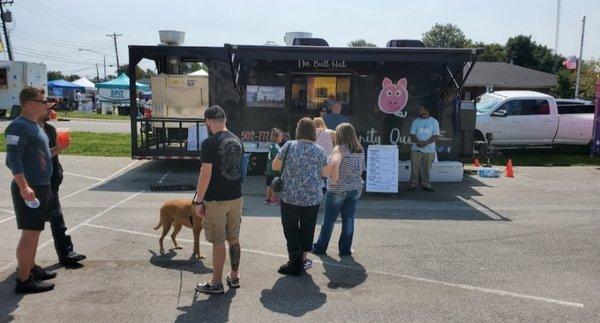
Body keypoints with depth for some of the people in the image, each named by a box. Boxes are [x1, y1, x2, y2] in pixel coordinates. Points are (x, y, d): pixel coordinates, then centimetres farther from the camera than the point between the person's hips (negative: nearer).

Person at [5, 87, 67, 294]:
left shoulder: (34, 126, 15)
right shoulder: (18, 126, -15)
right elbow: (13, 159, -22)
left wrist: (58, 149, 9)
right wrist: (24, 187, -29)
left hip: (42, 187, 10)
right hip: (29, 189, -10)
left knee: (36, 231, 18)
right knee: (29, 233, -5)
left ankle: (31, 268, 31)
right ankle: (23, 280, 2)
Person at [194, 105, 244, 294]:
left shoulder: (209, 143, -15)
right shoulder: (237, 141, 7)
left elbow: (206, 174, -18)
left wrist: (198, 201, -11)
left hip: (216, 200, -7)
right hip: (236, 197, 7)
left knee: (218, 241, 2)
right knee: (234, 239, 16)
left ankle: (216, 284, 13)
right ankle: (234, 277, 28)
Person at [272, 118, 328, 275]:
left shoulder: (289, 146, -6)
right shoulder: (319, 150, -3)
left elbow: (275, 166, -1)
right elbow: (324, 174, 5)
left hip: (289, 196, -1)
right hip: (312, 197, 1)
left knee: (291, 228, 9)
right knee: (307, 228, 15)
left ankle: (295, 262, 10)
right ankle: (303, 259, 25)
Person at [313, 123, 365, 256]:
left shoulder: (340, 149, -16)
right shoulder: (360, 150, 6)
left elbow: (334, 164, -34)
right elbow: (361, 169, 11)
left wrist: (335, 179, -22)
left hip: (337, 189, -5)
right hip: (356, 188, 5)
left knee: (329, 220, 9)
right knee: (348, 219, 11)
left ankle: (320, 247, 22)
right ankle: (345, 249, 16)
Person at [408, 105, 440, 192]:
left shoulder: (434, 122, 4)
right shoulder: (415, 121, 8)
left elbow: (435, 136, -3)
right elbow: (412, 135, 3)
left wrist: (425, 142, -18)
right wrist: (418, 141, -18)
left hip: (429, 150, -1)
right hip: (416, 149, 1)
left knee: (427, 168, 4)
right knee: (415, 168, -1)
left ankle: (426, 185, 13)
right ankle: (413, 185, 6)